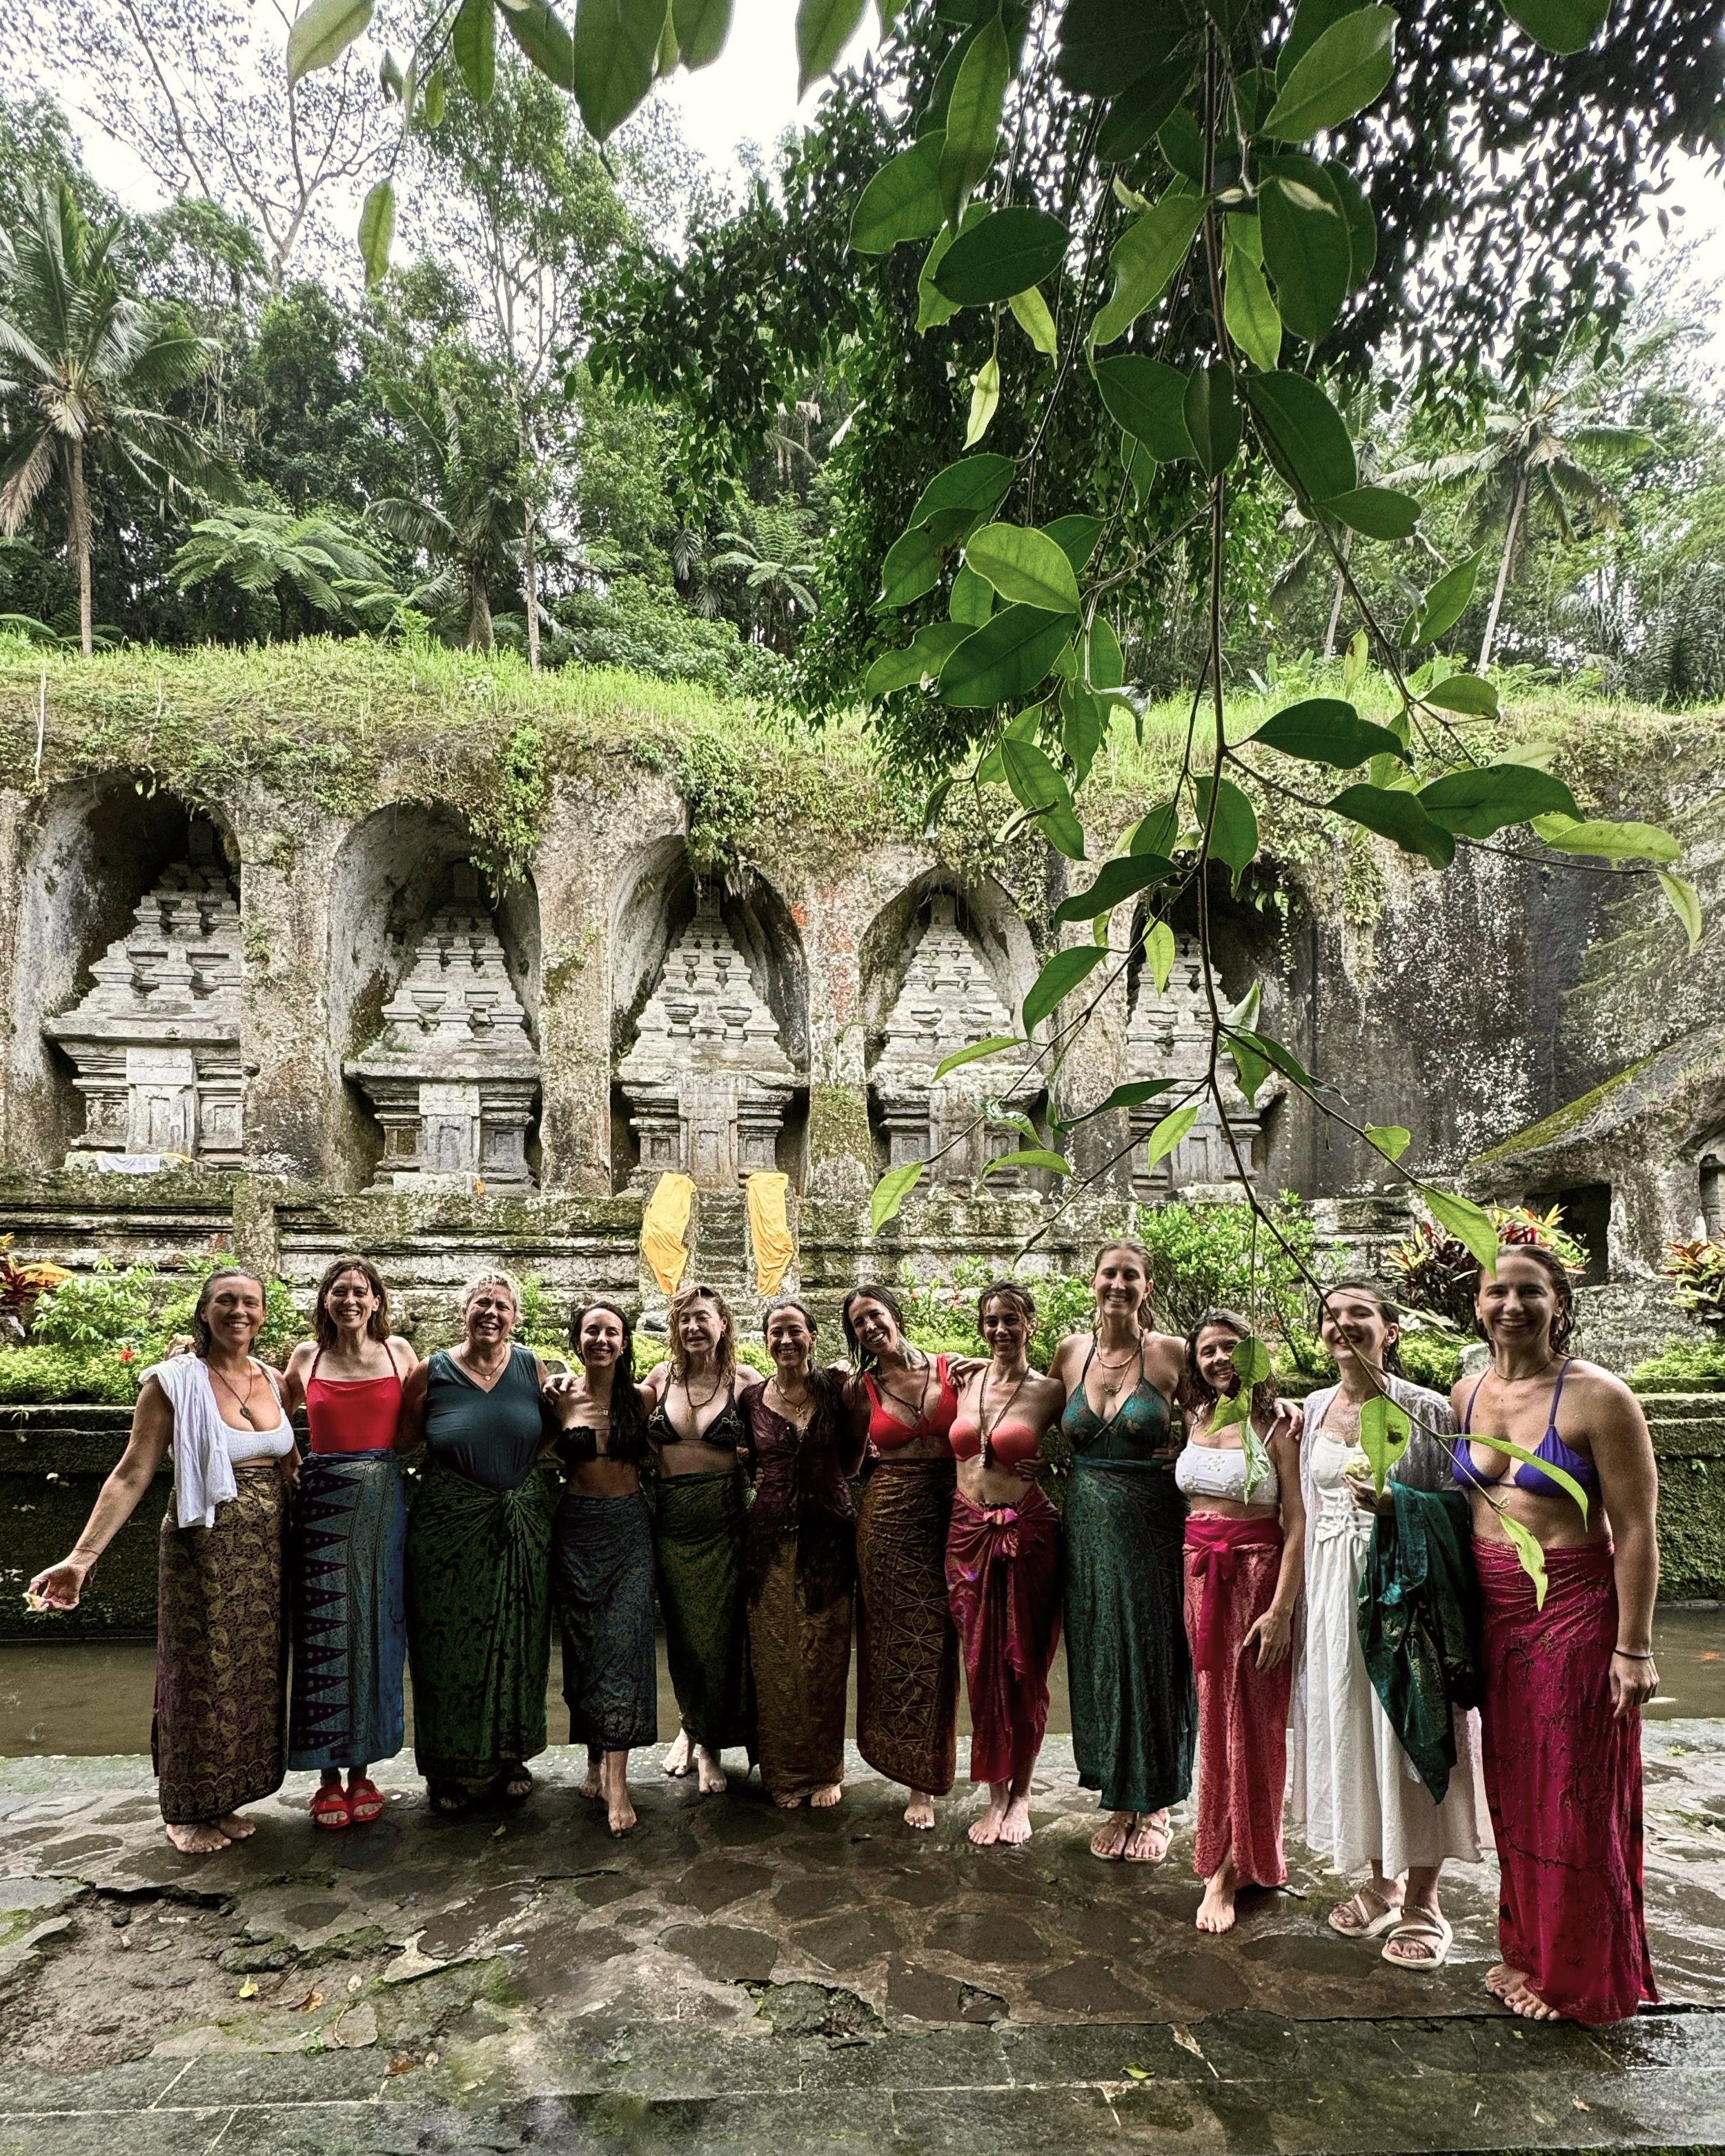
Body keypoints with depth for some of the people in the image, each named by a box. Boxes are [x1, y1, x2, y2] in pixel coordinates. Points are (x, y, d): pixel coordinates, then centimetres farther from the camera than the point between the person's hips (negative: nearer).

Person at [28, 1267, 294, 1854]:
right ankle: (188, 1811, 22)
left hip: (268, 1548, 5)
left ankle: (225, 1799, 26)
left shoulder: (273, 1380, 5)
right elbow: (132, 1475, -10)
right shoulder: (173, 1382, -9)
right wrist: (82, 1556, -17)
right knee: (201, 1674, 4)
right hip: (204, 1547, -4)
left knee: (254, 1675, 10)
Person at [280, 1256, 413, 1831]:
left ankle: (362, 1771, 19)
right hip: (322, 1501, 0)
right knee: (323, 1631, 1)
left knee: (376, 1629, 5)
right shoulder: (306, 1357, 5)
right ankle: (329, 1777, 14)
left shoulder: (398, 1351, 4)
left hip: (384, 1502, 0)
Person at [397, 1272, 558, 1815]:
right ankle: (450, 1767, 24)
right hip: (450, 1526, -2)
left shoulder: (532, 1368, 1)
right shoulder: (432, 1373, -4)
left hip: (522, 1529, 2)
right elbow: (403, 1443, 4)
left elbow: (553, 1437, 11)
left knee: (516, 1644, 11)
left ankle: (510, 1757, 29)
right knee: (450, 1647, 6)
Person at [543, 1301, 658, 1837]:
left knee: (623, 1642, -7)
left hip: (629, 1528, -1)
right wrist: (552, 1409, -3)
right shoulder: (560, 1398, 0)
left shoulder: (641, 1397, 0)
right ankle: (596, 1760, 23)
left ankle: (616, 1778, -5)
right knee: (583, 1645, 7)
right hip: (577, 1529, 1)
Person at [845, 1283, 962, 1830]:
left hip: (945, 1519, -1)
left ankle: (926, 1771, 23)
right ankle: (918, 1782, 20)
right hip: (886, 1521, 1)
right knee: (898, 1643, 6)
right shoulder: (862, 1388, 3)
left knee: (936, 1645, 4)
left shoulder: (952, 1371, -1)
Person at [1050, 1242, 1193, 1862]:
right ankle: (1119, 1802, 28)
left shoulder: (1172, 1353, -8)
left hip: (1152, 1529, -3)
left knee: (1152, 1659, 7)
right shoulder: (1070, 1352, 3)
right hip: (1088, 1527, 3)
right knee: (1098, 1659, 11)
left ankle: (1153, 1807, 26)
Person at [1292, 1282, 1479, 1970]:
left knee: (1410, 1732, 4)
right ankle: (1382, 1884, 32)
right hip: (1334, 1586, 5)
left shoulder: (1426, 1411, -10)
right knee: (1349, 1730, 13)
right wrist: (1300, 1600, 13)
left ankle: (1422, 1902, 22)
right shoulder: (1317, 1408, 5)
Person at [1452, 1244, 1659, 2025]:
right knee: (1513, 1786, 16)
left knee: (1575, 1796, 7)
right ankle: (1527, 1950, 35)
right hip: (1494, 1610, 6)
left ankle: (1580, 1979, 26)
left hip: (1575, 1610, -5)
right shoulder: (1467, 1395, 4)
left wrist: (1633, 1647, -15)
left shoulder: (1597, 1396, -14)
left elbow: (1635, 1529, -14)